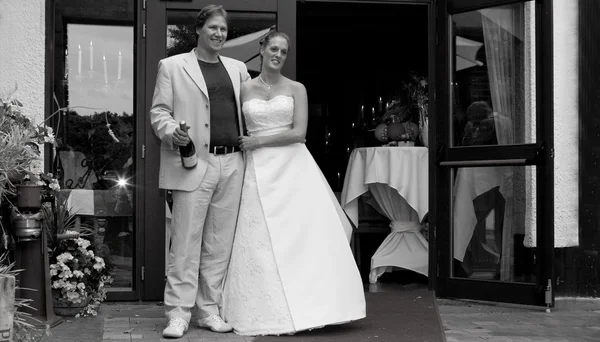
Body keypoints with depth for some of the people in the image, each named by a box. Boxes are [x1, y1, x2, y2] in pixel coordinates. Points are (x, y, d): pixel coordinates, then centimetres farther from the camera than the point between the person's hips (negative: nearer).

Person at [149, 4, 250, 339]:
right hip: (194, 164, -4)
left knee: (220, 243, 6)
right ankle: (179, 313, 2)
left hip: (232, 164, 4)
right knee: (186, 241, -5)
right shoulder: (172, 66, 6)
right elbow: (159, 112, 3)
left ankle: (210, 310, 14)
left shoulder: (238, 69, 18)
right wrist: (172, 132, -16)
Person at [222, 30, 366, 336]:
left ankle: (310, 306, 1)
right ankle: (270, 312, 5)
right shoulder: (245, 89, 9)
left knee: (305, 234, -7)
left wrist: (259, 141, -8)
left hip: (293, 166, -1)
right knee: (262, 241, -2)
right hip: (259, 171, 1)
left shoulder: (296, 89, 6)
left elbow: (299, 132, -5)